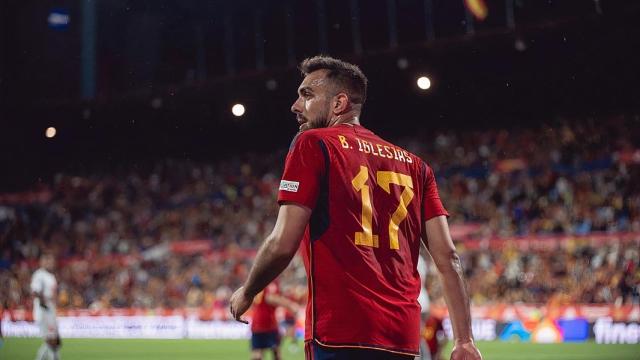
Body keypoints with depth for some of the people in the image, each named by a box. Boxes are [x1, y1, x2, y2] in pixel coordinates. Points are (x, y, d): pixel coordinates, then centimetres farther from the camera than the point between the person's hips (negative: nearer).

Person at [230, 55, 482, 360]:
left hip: (341, 331, -6)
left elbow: (282, 244, -8)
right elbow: (447, 257, 10)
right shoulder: (414, 164, 17)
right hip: (403, 334, 6)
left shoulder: (312, 144, 1)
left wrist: (246, 294, 10)